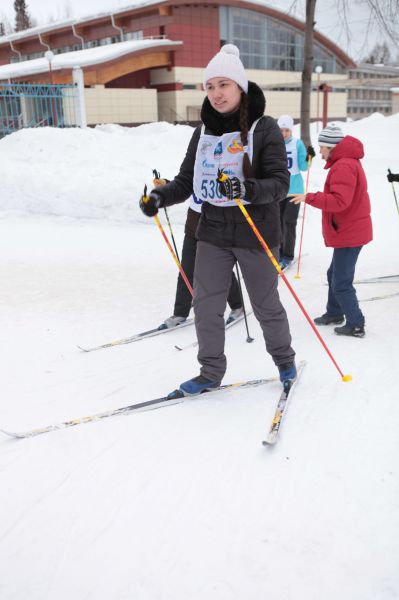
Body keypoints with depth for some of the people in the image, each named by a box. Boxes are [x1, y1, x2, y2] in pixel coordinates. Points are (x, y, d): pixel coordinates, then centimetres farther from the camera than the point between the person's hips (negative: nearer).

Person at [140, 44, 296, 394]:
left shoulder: (264, 129, -8)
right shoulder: (204, 133, 8)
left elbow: (280, 182, -15)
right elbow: (186, 181, 9)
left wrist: (247, 188, -34)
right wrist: (160, 197, -10)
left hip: (255, 233, -4)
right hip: (213, 233, 4)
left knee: (266, 305, 10)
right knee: (206, 304, 3)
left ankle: (285, 359, 36)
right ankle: (211, 372, 20)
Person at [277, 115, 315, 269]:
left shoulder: (298, 144, -3)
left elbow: (303, 167, -3)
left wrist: (308, 158, -20)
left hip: (294, 189, -2)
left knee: (289, 222, -4)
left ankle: (288, 255, 6)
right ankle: (279, 252, 22)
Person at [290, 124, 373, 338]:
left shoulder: (343, 167, -21)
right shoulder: (348, 162, 15)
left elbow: (339, 201, -30)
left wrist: (309, 198, -28)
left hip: (349, 234, -11)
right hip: (349, 230, 11)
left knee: (341, 283, -4)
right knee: (334, 274, 22)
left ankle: (356, 325, 6)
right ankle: (335, 313, 36)